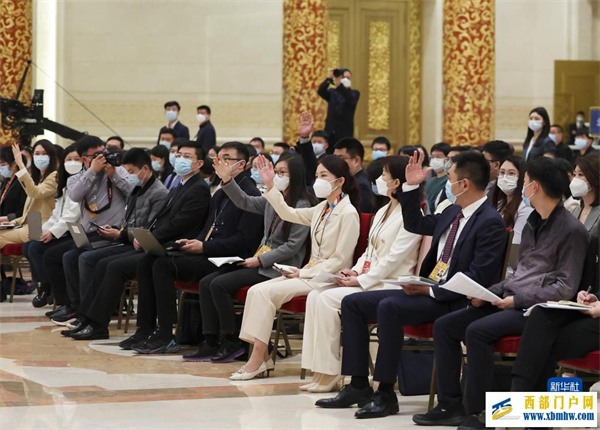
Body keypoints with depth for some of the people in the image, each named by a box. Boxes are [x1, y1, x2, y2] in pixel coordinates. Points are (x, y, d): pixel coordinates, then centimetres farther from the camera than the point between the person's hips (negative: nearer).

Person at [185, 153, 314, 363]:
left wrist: (260, 260, -17)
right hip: (261, 261, 9)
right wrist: (227, 180, 4)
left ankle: (231, 341, -8)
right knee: (206, 283, -3)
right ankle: (211, 343, -5)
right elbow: (245, 202, 19)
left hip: (278, 268, -9)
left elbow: (293, 246, -17)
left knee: (219, 284, -20)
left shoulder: (302, 206, -13)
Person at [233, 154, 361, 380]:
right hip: (311, 273, 8)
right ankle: (259, 356, -15)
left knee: (266, 292, -21)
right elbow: (289, 214, 20)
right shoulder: (322, 209, 14)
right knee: (256, 290, -10)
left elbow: (340, 260, -15)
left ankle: (259, 359, -17)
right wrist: (270, 186, 9)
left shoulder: (348, 214, -12)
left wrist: (304, 273, -16)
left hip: (328, 278, -8)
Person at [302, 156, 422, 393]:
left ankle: (330, 373, -17)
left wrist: (361, 280, -17)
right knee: (315, 296, -10)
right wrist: (355, 270, 1)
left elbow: (395, 257, -17)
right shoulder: (382, 212, 19)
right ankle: (319, 368, -15)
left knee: (329, 299, -23)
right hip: (368, 280, 9)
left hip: (389, 284, -9)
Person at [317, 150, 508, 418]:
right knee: (352, 303, 3)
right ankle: (358, 386, 0)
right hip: (425, 290, 10)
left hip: (450, 299, -10)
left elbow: (477, 278, -21)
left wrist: (431, 291, -21)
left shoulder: (491, 223, -15)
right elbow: (414, 225, 29)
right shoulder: (453, 213, 13)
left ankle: (385, 394, -26)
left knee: (388, 306, -33)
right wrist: (411, 186, 17)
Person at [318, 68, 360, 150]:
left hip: (344, 133, -3)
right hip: (330, 132, 3)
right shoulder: (332, 92, 15)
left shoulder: (354, 93, 8)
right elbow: (320, 92, -5)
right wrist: (329, 78, -22)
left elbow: (350, 99, -16)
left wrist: (339, 84, -31)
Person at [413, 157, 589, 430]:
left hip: (538, 309, -9)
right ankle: (450, 405, 0)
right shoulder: (533, 224, 16)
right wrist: (489, 293, 5)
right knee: (444, 326, -2)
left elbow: (565, 288, -16)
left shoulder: (571, 231, -11)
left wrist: (518, 299, -18)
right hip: (511, 301, 9)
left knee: (477, 331, -30)